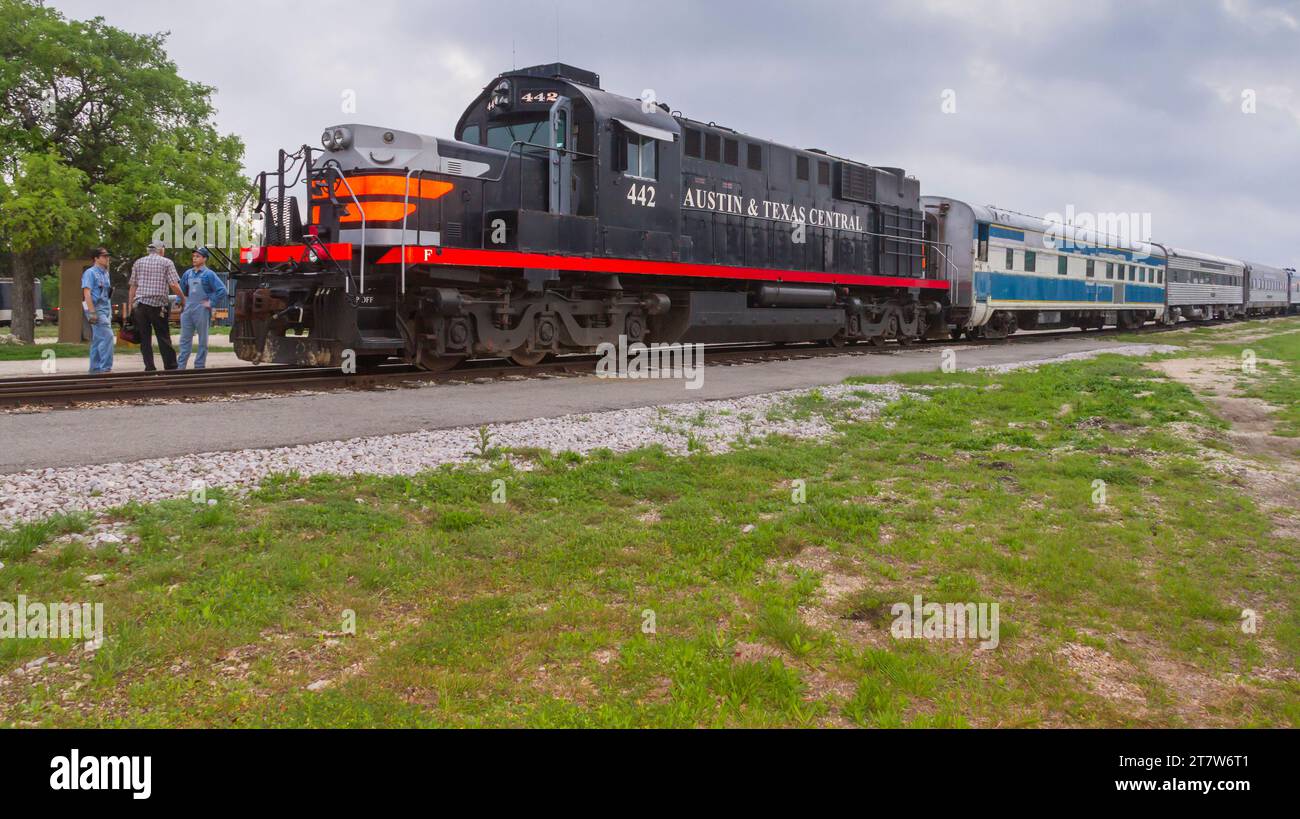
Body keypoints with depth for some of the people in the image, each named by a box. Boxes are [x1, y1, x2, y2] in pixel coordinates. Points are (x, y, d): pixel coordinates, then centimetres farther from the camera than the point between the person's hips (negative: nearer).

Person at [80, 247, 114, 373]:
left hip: (105, 310, 9)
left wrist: (110, 314, 22)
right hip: (96, 309, -9)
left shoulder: (105, 273, 20)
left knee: (97, 340, 11)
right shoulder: (90, 273, -7)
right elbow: (87, 293, -14)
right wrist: (92, 312, -22)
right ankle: (105, 367, -19)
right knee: (107, 336, -18)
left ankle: (95, 368, 15)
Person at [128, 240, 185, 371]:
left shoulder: (138, 263, 13)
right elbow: (174, 285, -7)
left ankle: (149, 367, 3)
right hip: (158, 304, -3)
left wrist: (131, 306, 14)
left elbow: (133, 286, 11)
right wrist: (183, 299, 6)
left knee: (144, 338, 5)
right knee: (163, 337, 2)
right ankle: (170, 366, 2)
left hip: (140, 304, 3)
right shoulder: (166, 262, 3)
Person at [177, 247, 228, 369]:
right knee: (185, 339, 6)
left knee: (202, 340, 3)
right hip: (187, 310, 6)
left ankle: (199, 366, 8)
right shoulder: (188, 273, 12)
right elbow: (182, 289, 26)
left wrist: (211, 302, -12)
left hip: (202, 311, -6)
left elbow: (222, 291, -12)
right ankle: (180, 366, 8)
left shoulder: (209, 274, -6)